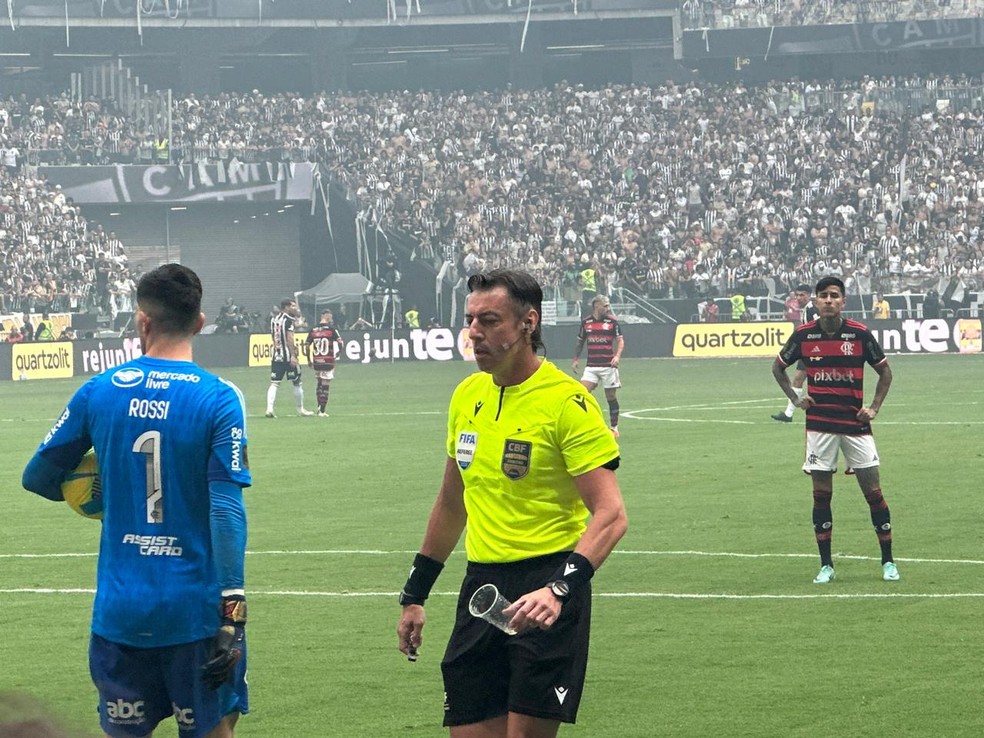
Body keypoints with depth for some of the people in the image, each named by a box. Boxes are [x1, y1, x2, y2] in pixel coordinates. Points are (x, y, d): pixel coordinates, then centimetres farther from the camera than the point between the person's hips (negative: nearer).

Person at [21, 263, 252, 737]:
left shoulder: (98, 391, 0)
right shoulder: (219, 399, -9)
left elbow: (37, 477, 9)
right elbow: (227, 510, -15)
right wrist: (232, 609, -16)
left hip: (119, 608, 2)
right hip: (195, 607, -2)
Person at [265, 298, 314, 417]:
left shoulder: (273, 318, 9)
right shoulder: (289, 320, -11)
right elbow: (289, 339, -17)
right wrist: (293, 356, -20)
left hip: (276, 355, 6)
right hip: (288, 355, -6)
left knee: (274, 383, 2)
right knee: (296, 383, 8)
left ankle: (269, 408, -12)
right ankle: (300, 409, 17)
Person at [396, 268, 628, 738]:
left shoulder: (566, 401, -11)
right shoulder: (466, 396, 10)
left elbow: (610, 515, -17)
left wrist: (560, 589, -31)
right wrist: (414, 595, 23)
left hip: (546, 596, -6)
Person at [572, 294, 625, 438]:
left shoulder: (612, 321, 0)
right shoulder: (586, 322, 7)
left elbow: (620, 340, -1)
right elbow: (580, 342, 20)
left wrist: (617, 356, -17)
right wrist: (576, 359, 15)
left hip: (608, 365, -2)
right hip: (591, 365, 2)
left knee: (611, 396, 4)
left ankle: (614, 427, 17)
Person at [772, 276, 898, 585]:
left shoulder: (860, 334, -3)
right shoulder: (803, 335, 0)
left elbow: (885, 372, 9)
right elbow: (778, 367, 16)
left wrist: (874, 407, 0)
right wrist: (795, 399, 5)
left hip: (856, 424, -1)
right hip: (819, 425, 1)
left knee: (873, 492, -1)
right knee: (821, 494, 2)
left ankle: (888, 562, 8)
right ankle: (826, 565, 9)